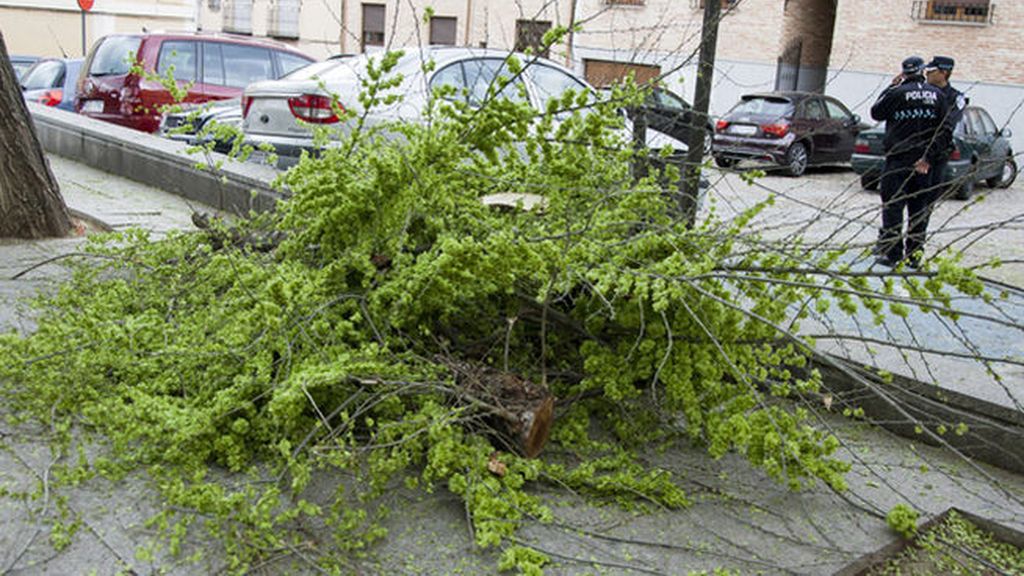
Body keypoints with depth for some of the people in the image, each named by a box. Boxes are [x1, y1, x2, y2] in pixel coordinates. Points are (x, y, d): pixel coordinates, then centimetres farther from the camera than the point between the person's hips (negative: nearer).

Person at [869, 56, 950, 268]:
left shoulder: (897, 93, -8)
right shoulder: (937, 95, 3)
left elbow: (876, 113, 9)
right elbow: (945, 131, -1)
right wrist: (929, 157, -2)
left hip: (898, 159, -3)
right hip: (924, 160, 3)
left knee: (893, 206, 2)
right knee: (919, 209, 10)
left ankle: (891, 253, 1)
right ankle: (914, 254, 14)